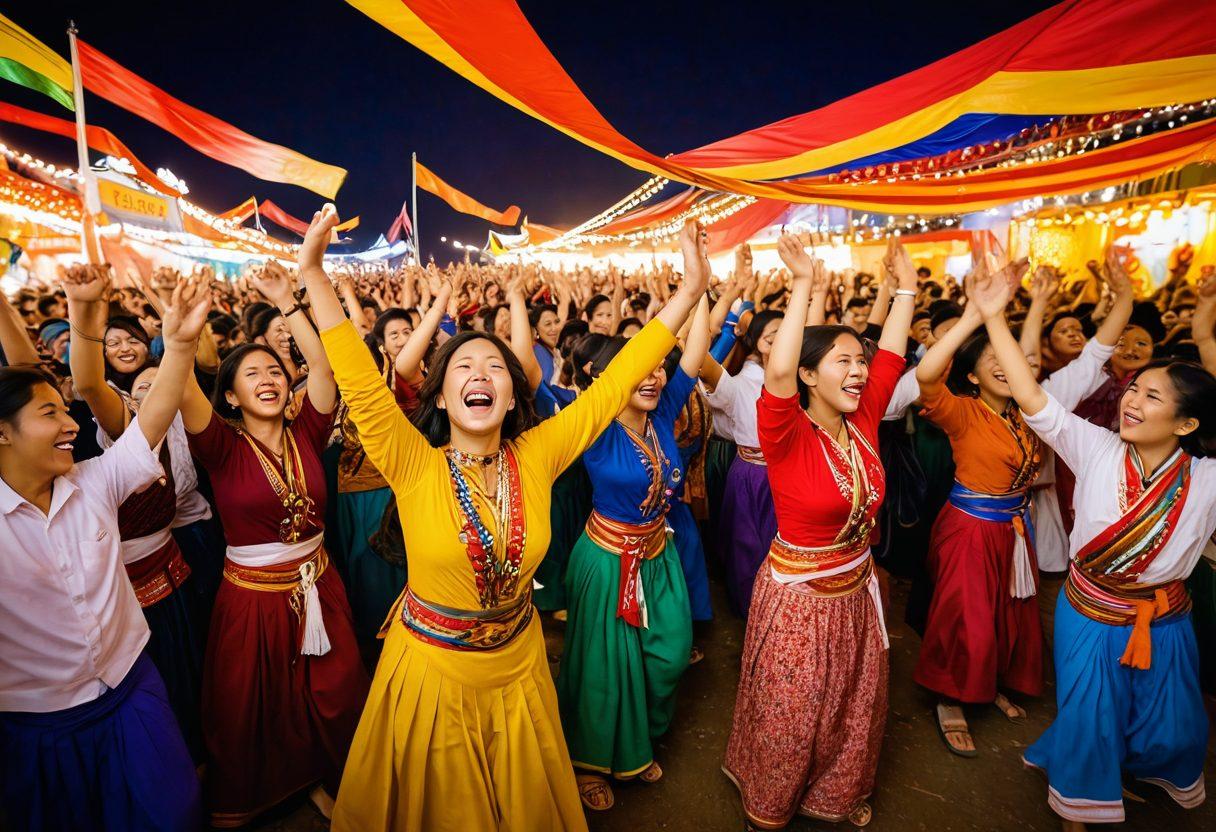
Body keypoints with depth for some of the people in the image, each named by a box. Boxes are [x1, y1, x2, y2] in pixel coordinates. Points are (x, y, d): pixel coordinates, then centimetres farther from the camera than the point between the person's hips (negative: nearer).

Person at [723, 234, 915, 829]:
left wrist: (906, 287, 2)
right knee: (789, 713, 15)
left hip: (857, 589, 7)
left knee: (855, 703, 26)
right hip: (798, 594, -6)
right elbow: (778, 370, -41)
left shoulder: (862, 422, -5)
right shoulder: (789, 435, -23)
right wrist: (804, 287, -37)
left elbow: (892, 354, 1)